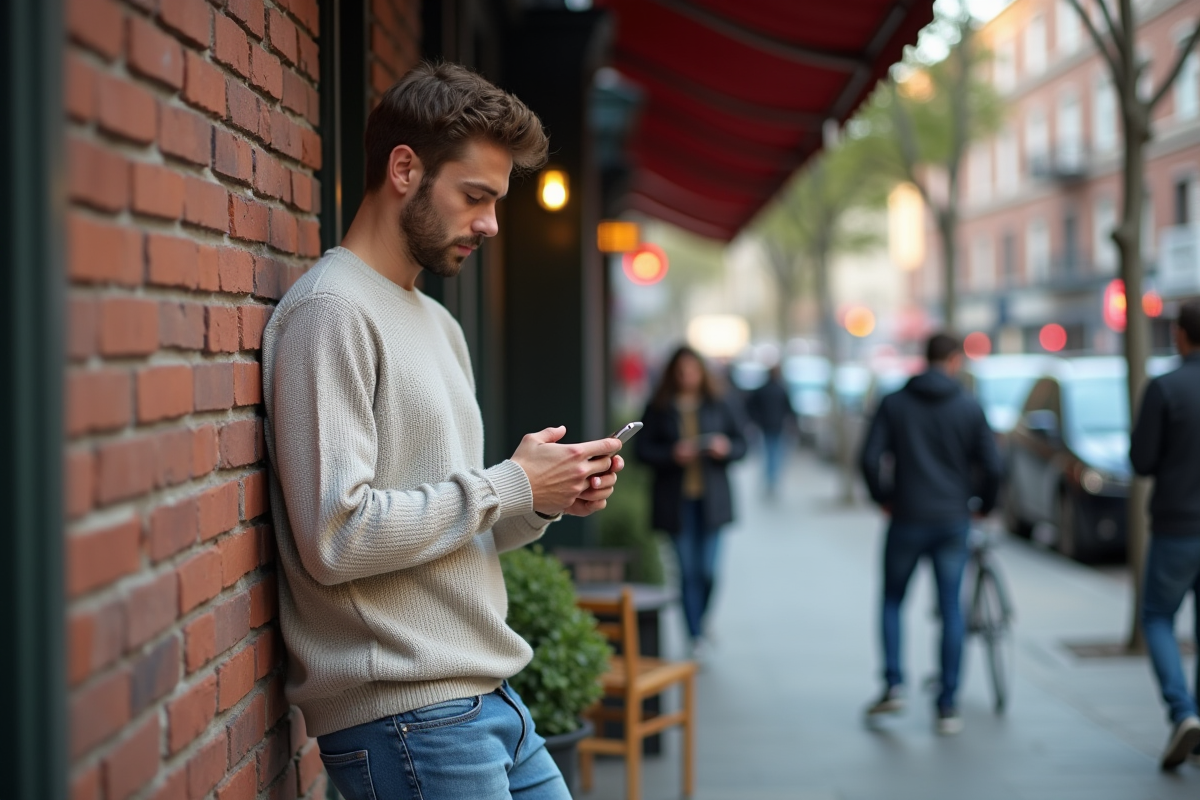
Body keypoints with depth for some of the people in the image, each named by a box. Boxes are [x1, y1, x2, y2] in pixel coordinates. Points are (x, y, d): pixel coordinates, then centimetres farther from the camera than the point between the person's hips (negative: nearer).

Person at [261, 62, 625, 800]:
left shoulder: (440, 324, 18)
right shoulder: (331, 313, -12)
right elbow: (336, 537, -21)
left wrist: (548, 501, 1)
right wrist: (512, 486, -13)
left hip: (488, 697, 9)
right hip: (403, 714, -9)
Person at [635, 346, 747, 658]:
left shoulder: (719, 406, 7)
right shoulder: (658, 409, 3)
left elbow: (741, 443, 10)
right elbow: (643, 448, 0)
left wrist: (726, 449, -12)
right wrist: (672, 455, -16)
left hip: (711, 499, 1)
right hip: (676, 500, -1)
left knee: (708, 570, -3)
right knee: (688, 571, -2)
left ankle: (699, 621, 25)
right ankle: (696, 636, 7)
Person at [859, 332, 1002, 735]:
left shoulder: (894, 403, -1)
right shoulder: (969, 407, 0)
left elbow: (869, 457, -6)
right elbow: (991, 465, -4)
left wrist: (883, 497, 10)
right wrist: (984, 505, 14)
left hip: (907, 520, 0)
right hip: (953, 521, 0)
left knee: (892, 600, 16)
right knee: (951, 609, 5)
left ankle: (893, 686, 3)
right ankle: (948, 707, 4)